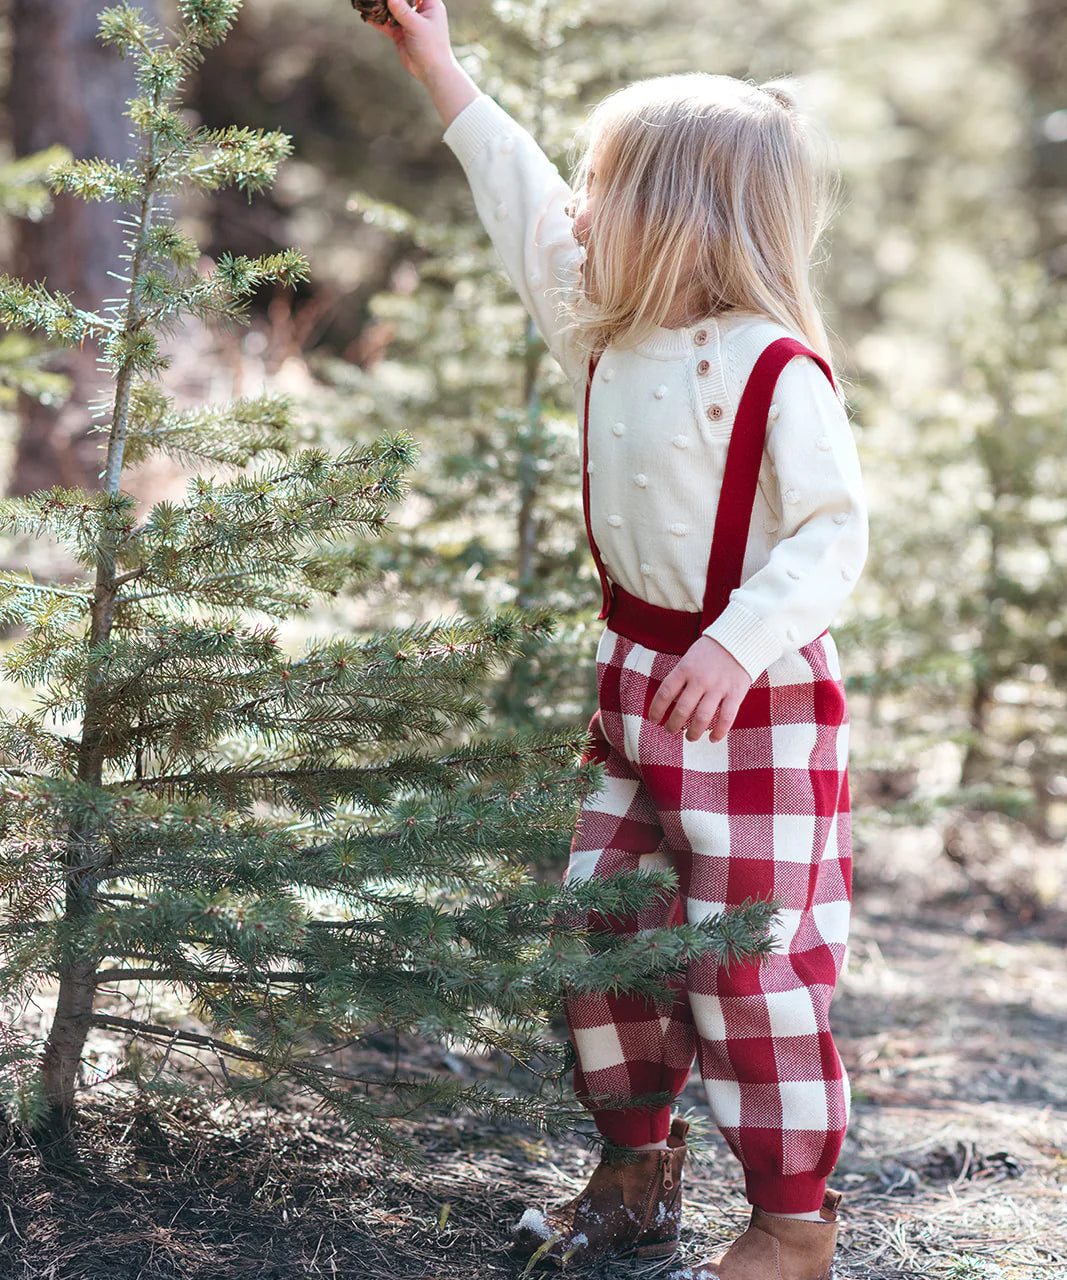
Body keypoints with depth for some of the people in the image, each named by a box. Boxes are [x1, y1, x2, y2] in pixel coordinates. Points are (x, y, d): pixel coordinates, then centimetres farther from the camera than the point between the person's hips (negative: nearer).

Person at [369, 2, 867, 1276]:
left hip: (755, 704, -8)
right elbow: (530, 218, 16)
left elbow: (831, 536, -20)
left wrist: (740, 645, -33)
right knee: (601, 922, 12)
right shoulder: (610, 338, 6)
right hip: (636, 689, 8)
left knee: (747, 955, -4)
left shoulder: (779, 370, -18)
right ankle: (636, 1175, 28)